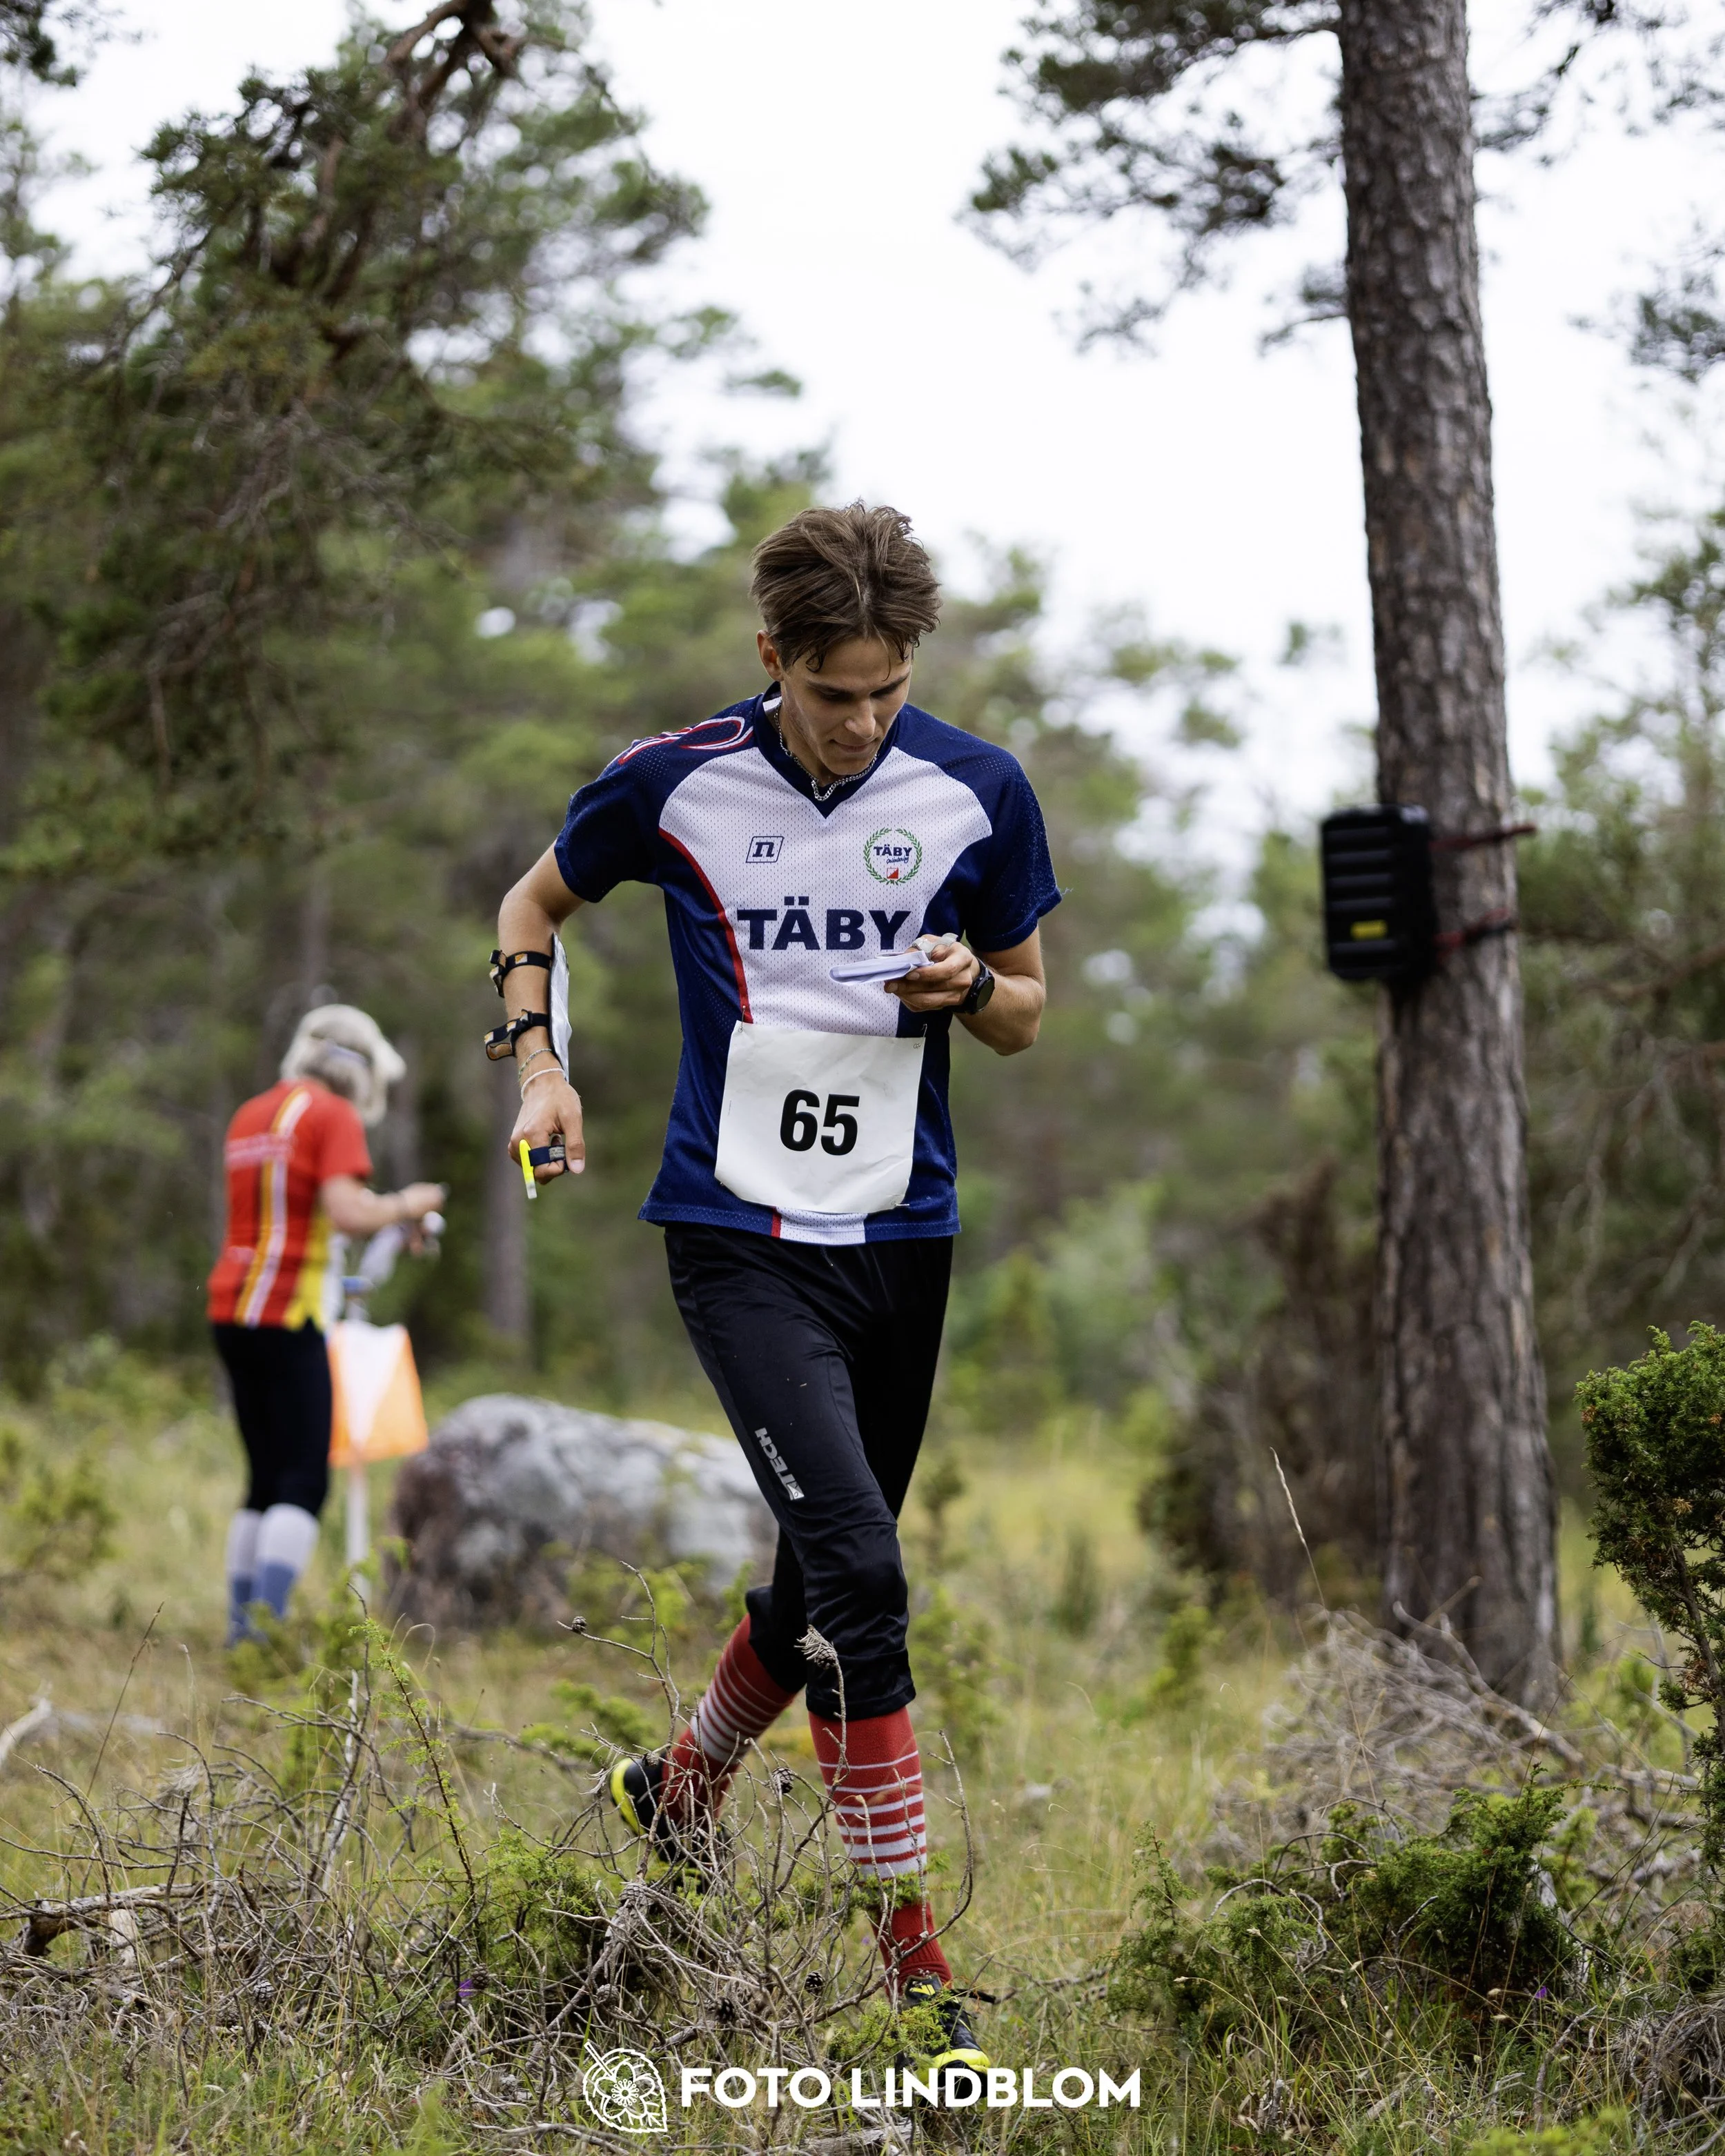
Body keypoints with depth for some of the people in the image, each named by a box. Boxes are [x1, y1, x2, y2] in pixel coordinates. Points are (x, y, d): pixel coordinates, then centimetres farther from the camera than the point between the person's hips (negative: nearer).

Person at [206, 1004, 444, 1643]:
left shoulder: (250, 1116, 18)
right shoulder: (334, 1116, -7)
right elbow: (350, 1215, -20)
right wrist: (405, 1205, -1)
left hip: (233, 1309, 8)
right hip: (286, 1316, -8)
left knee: (267, 1481, 13)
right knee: (304, 1482, -9)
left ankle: (241, 1627, 11)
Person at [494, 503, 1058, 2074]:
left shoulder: (978, 793, -2)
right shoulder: (673, 786, -6)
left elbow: (1026, 1013, 9)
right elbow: (536, 905, 13)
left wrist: (971, 986, -14)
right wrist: (540, 1062, -2)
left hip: (903, 1237, 4)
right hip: (740, 1235, -3)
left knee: (829, 1581, 14)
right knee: (856, 1561, -19)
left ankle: (681, 1793, 43)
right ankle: (913, 1956, -14)